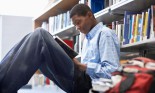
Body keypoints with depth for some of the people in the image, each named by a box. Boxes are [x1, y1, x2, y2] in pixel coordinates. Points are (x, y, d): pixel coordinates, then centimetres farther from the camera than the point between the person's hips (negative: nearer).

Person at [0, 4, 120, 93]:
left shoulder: (105, 34, -2)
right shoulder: (88, 38, 26)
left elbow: (112, 71, -14)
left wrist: (81, 66, -14)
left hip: (87, 83, -9)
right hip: (79, 80, 9)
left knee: (40, 35, -19)